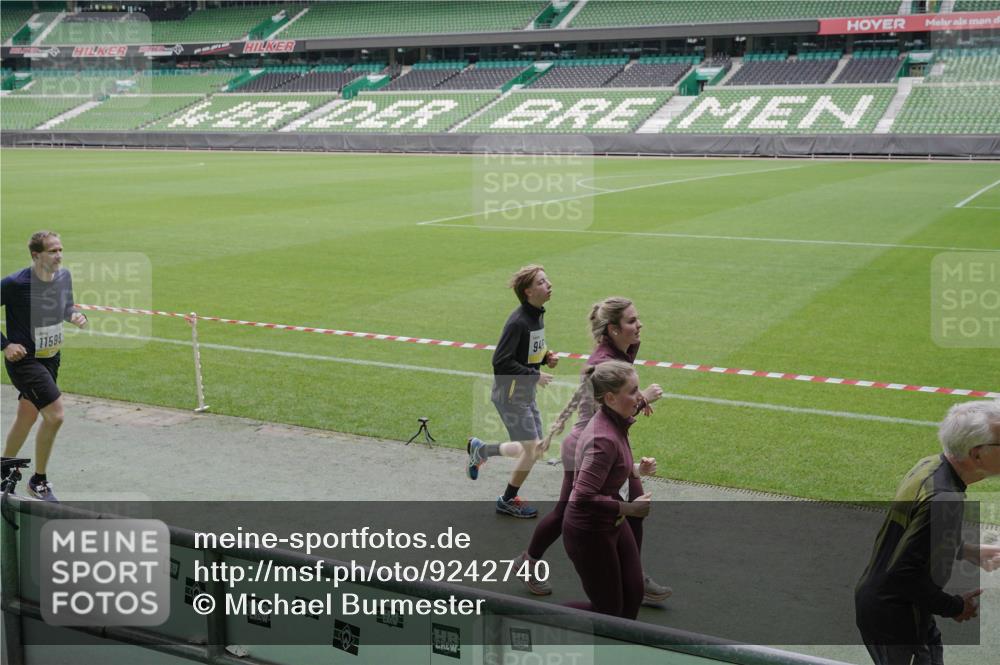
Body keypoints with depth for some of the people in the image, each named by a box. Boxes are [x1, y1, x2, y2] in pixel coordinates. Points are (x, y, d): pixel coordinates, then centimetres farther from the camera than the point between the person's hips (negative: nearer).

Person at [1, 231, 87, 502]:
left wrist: (75, 315, -5)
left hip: (51, 358, 7)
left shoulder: (64, 277, -2)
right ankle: (38, 481, 4)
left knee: (27, 417, 20)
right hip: (23, 359, -7)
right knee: (55, 415, -15)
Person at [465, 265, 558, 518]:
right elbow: (501, 361, -24)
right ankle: (507, 501, 15)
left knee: (538, 448, 13)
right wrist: (534, 375, -20)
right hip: (510, 395, -9)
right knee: (532, 449, -6)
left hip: (527, 393, 9)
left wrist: (545, 357, 0)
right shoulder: (517, 322, -22)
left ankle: (480, 450, 31)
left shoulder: (538, 316, 6)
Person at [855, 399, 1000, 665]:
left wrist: (968, 552, 13)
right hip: (894, 621, -9)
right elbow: (908, 575, -29)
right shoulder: (945, 500, -30)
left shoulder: (930, 465, -2)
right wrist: (954, 607, -14)